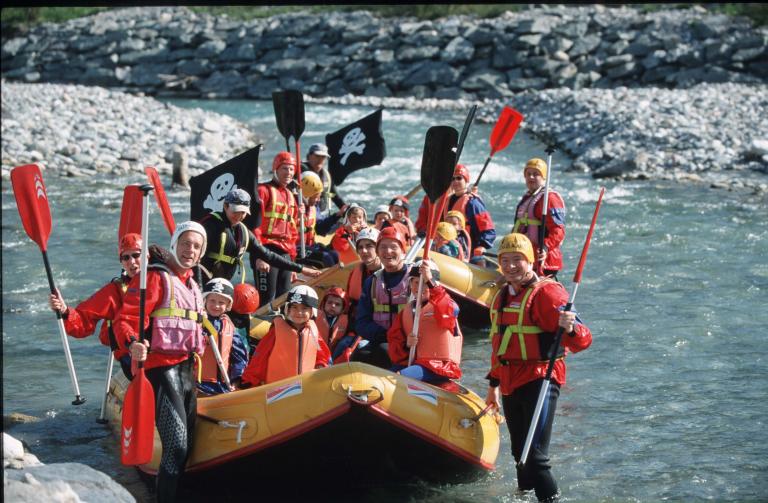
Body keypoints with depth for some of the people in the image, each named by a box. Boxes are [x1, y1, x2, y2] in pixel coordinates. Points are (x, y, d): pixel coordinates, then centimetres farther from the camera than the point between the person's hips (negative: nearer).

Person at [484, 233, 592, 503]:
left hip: (539, 380, -8)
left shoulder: (546, 292, -12)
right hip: (510, 384, 8)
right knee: (520, 453, 20)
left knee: (535, 457, -17)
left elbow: (582, 340, -20)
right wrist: (494, 383, 28)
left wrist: (570, 329, -42)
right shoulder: (502, 297, 14)